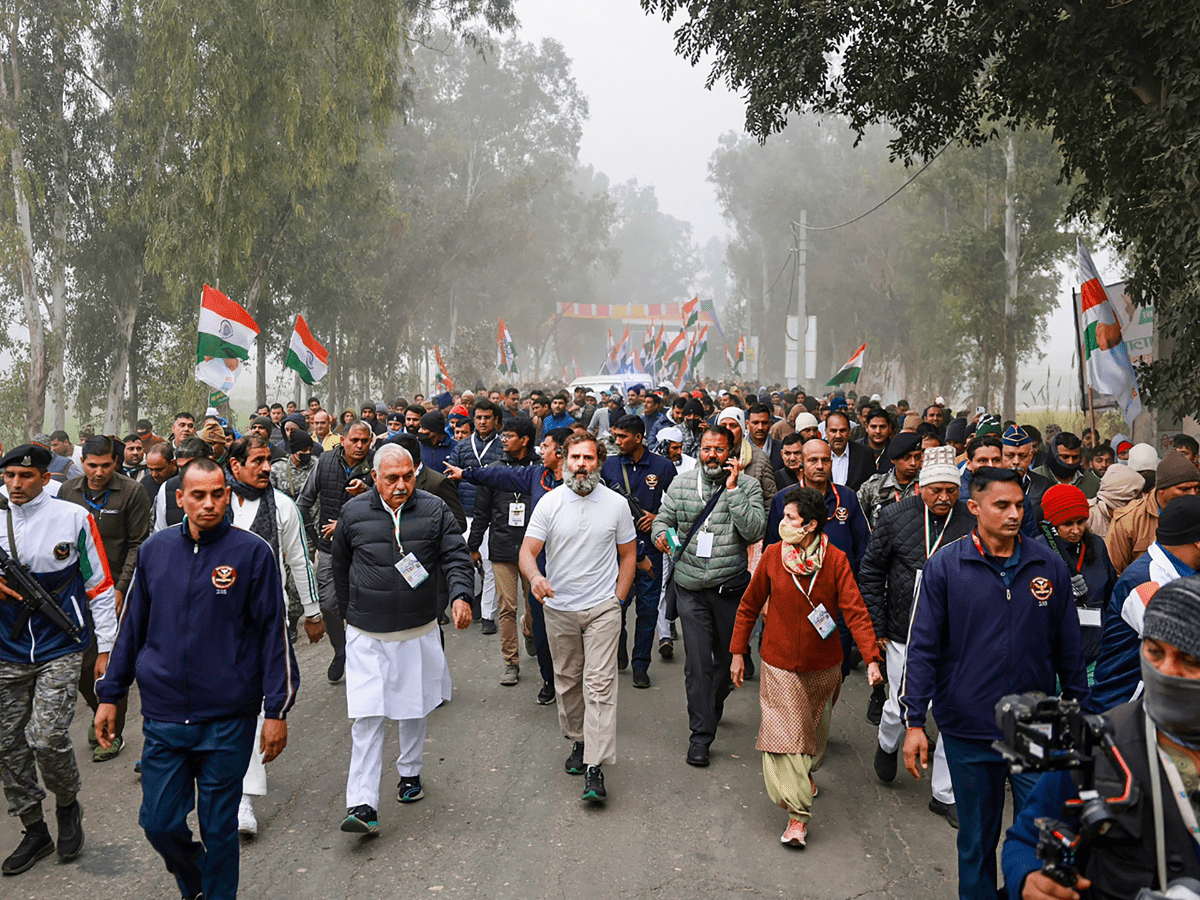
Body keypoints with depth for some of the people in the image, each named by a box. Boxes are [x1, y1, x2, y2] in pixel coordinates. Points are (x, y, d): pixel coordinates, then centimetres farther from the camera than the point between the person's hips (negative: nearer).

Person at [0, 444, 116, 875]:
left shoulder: (74, 518, -6)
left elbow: (99, 586, -2)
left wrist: (106, 648, -3)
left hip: (60, 650, -4)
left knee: (47, 737, -12)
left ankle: (68, 806, 17)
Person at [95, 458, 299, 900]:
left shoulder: (252, 552, -8)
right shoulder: (155, 549, 3)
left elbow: (273, 631, -6)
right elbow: (132, 625, 12)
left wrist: (277, 710, -7)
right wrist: (109, 694, 12)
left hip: (228, 720, -3)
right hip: (163, 718, 3)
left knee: (219, 826, 9)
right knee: (159, 823, 10)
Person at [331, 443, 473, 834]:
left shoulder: (434, 510, -2)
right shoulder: (353, 513, -2)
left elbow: (456, 557, -4)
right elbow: (339, 566, 12)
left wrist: (461, 595, -23)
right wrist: (348, 612, 15)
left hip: (419, 631, 2)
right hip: (367, 635, -1)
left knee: (415, 709, 17)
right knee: (367, 716, -7)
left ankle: (410, 772, 40)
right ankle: (363, 805, -5)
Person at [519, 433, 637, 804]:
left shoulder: (616, 504, -1)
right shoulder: (549, 502, -3)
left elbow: (628, 554, 7)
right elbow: (527, 551, -7)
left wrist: (618, 598, -1)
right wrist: (534, 576, -29)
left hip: (603, 607, -2)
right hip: (559, 609, 2)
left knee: (599, 684, -8)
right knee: (567, 682, 14)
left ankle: (595, 766, -7)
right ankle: (578, 741, 34)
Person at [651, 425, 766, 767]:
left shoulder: (747, 487, -4)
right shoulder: (681, 484, 3)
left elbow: (754, 532, -16)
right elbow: (663, 519, 9)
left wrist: (732, 489, -20)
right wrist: (661, 535, -15)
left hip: (731, 587, 0)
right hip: (691, 588, 0)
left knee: (728, 656, 16)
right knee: (697, 662, -2)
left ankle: (714, 708, 44)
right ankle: (700, 734, 8)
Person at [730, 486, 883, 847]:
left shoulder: (835, 561, -13)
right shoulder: (773, 555, -9)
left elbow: (855, 611, -18)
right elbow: (749, 606, 1)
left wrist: (872, 658, -29)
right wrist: (737, 652, 2)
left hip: (822, 665, 1)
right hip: (780, 664, -1)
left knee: (815, 729, 21)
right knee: (785, 734, -7)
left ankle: (808, 772, 50)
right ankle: (798, 816, -2)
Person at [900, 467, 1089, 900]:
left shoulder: (1049, 566, 0)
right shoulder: (944, 567, -7)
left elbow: (1068, 648, 8)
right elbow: (923, 647, -5)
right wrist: (915, 722, -8)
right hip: (968, 732, -1)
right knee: (976, 838, 15)